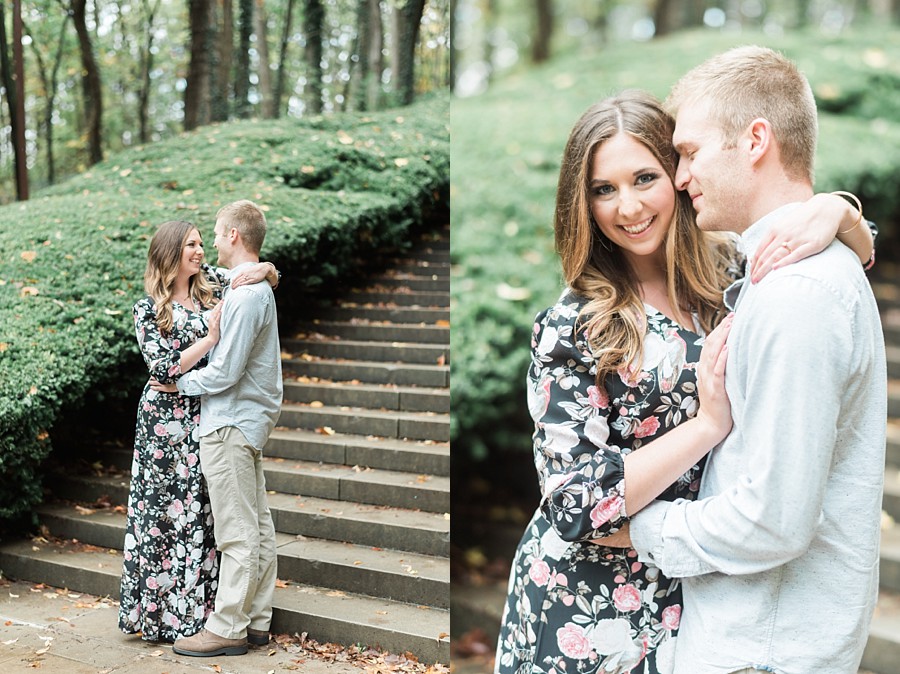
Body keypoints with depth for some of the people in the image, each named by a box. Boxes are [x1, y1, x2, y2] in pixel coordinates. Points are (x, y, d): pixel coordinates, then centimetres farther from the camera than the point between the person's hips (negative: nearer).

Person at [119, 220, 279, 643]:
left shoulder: (214, 285, 6)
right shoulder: (148, 309, -4)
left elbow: (270, 273, 12)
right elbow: (163, 367, -13)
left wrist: (263, 269, -11)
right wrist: (210, 338, -16)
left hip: (209, 417, 4)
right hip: (168, 420, -4)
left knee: (204, 512, 6)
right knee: (164, 511, 1)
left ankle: (198, 607, 15)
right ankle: (159, 612, 13)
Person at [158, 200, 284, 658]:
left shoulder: (244, 294, -19)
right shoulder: (258, 287, 13)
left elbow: (225, 371, -20)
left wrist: (181, 384, -6)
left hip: (231, 422, -10)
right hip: (249, 418, 10)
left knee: (237, 532, -3)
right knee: (257, 525, 12)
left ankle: (227, 628, 4)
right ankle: (256, 620, 21)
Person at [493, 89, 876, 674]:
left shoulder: (727, 270, -3)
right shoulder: (571, 328, -16)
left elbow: (861, 255, 6)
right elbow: (577, 500, -19)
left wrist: (837, 210, -18)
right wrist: (709, 423, -24)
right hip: (590, 600, -4)